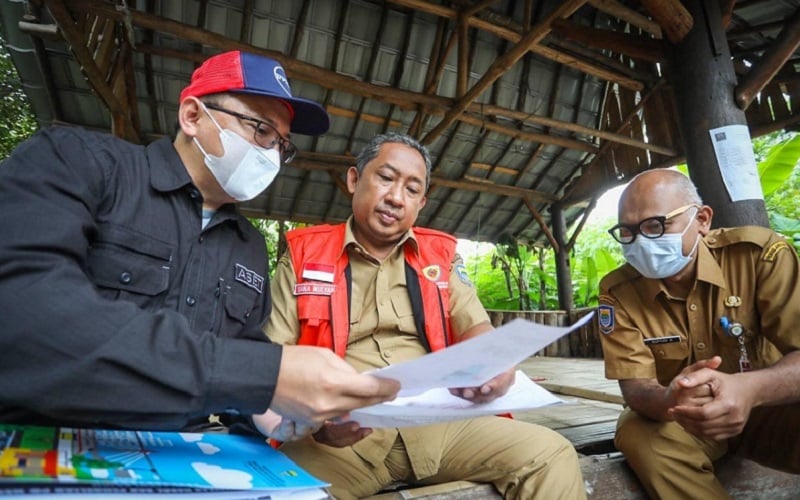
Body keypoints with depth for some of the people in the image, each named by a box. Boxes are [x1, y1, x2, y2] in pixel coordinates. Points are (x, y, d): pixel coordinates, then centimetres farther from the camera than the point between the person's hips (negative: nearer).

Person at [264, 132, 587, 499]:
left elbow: (476, 328, 7)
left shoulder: (440, 254, 12)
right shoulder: (303, 256, 5)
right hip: (345, 432, -2)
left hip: (439, 421, 3)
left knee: (551, 455, -16)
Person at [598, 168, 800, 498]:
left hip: (768, 407, 0)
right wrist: (670, 401, -41)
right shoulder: (617, 291, -14)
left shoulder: (759, 253, -16)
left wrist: (748, 389, -43)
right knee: (637, 434, -30)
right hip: (675, 420, 1)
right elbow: (635, 387, -16)